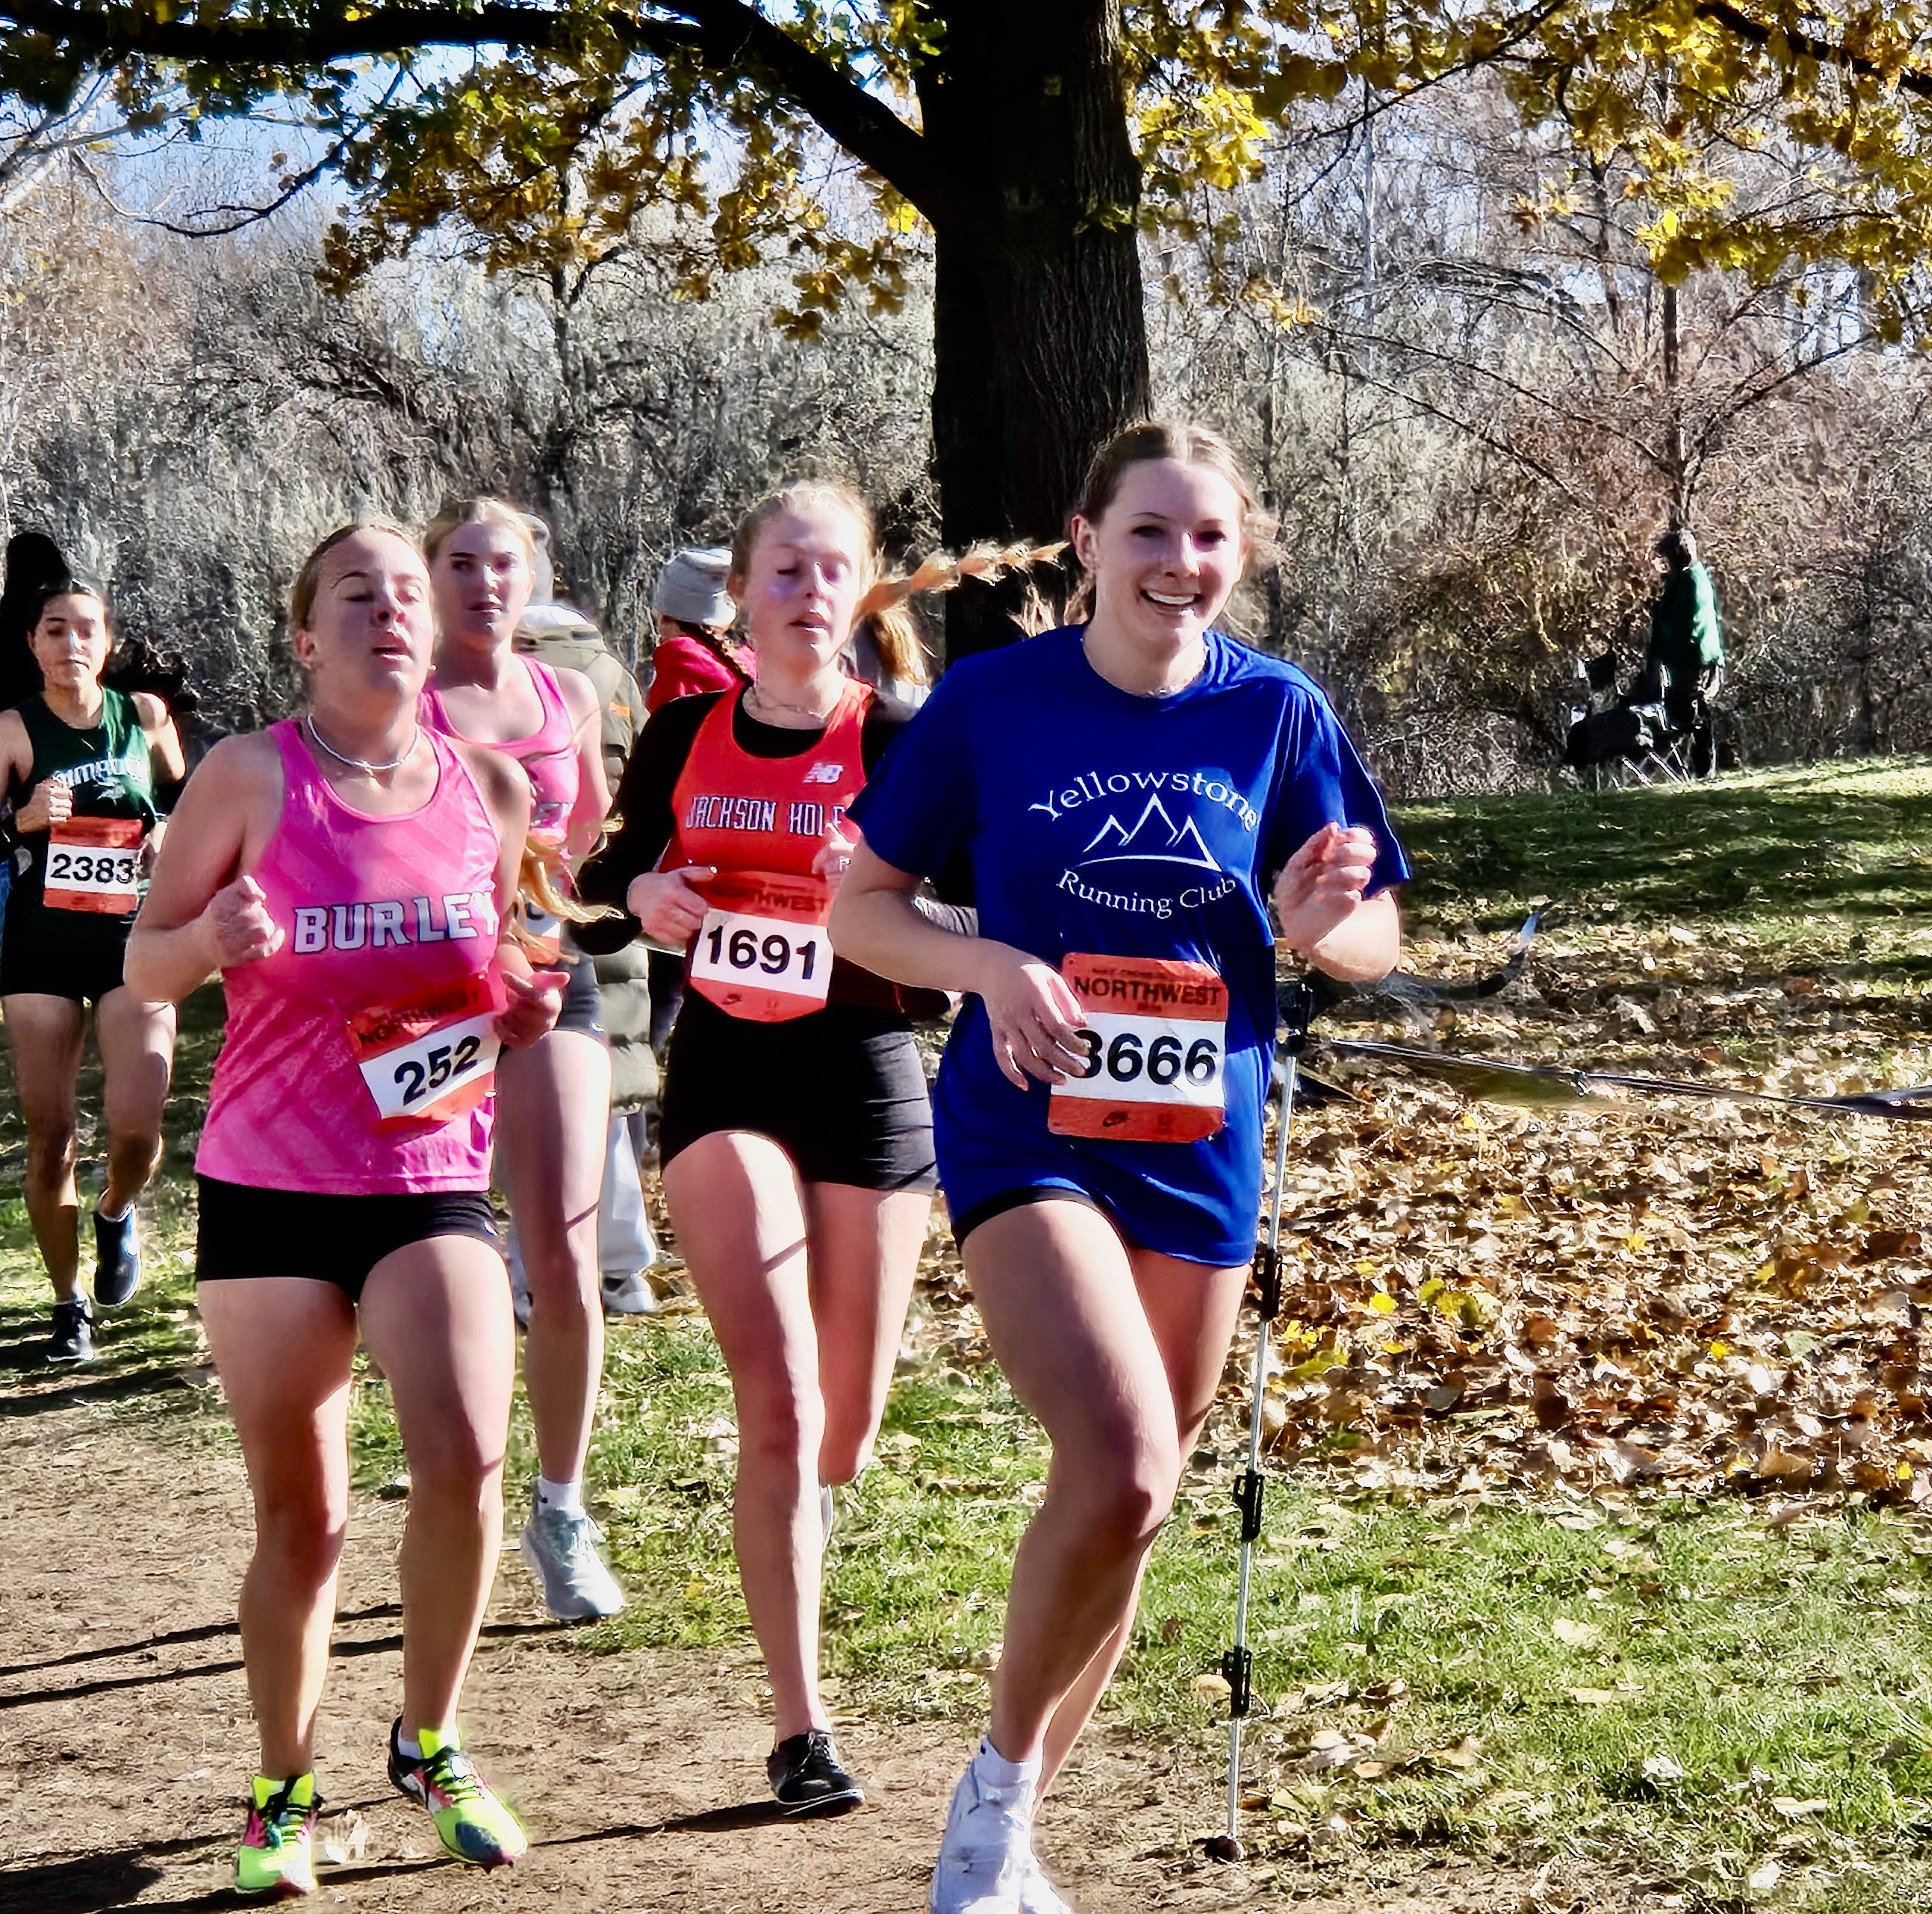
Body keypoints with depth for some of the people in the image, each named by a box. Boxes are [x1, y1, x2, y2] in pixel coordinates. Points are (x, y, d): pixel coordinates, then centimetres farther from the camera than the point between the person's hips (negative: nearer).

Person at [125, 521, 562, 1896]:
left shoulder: (490, 788, 3)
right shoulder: (251, 777, -5)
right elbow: (145, 968, -1)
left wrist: (520, 1004, -3)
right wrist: (210, 939, -22)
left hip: (433, 1182, 1)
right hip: (269, 1187, -1)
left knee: (465, 1464, -17)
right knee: (299, 1519, 4)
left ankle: (433, 1747, 8)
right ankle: (287, 1796, 25)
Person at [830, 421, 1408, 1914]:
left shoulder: (1279, 712, 0)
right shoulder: (992, 699, -5)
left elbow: (1375, 945, 5)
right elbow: (861, 904, 1)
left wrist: (1322, 920, -18)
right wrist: (990, 963, -18)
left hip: (1199, 1148, 4)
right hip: (1025, 1132, -4)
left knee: (1134, 1501, 12)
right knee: (1122, 1468, -24)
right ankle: (999, 1783, 0)